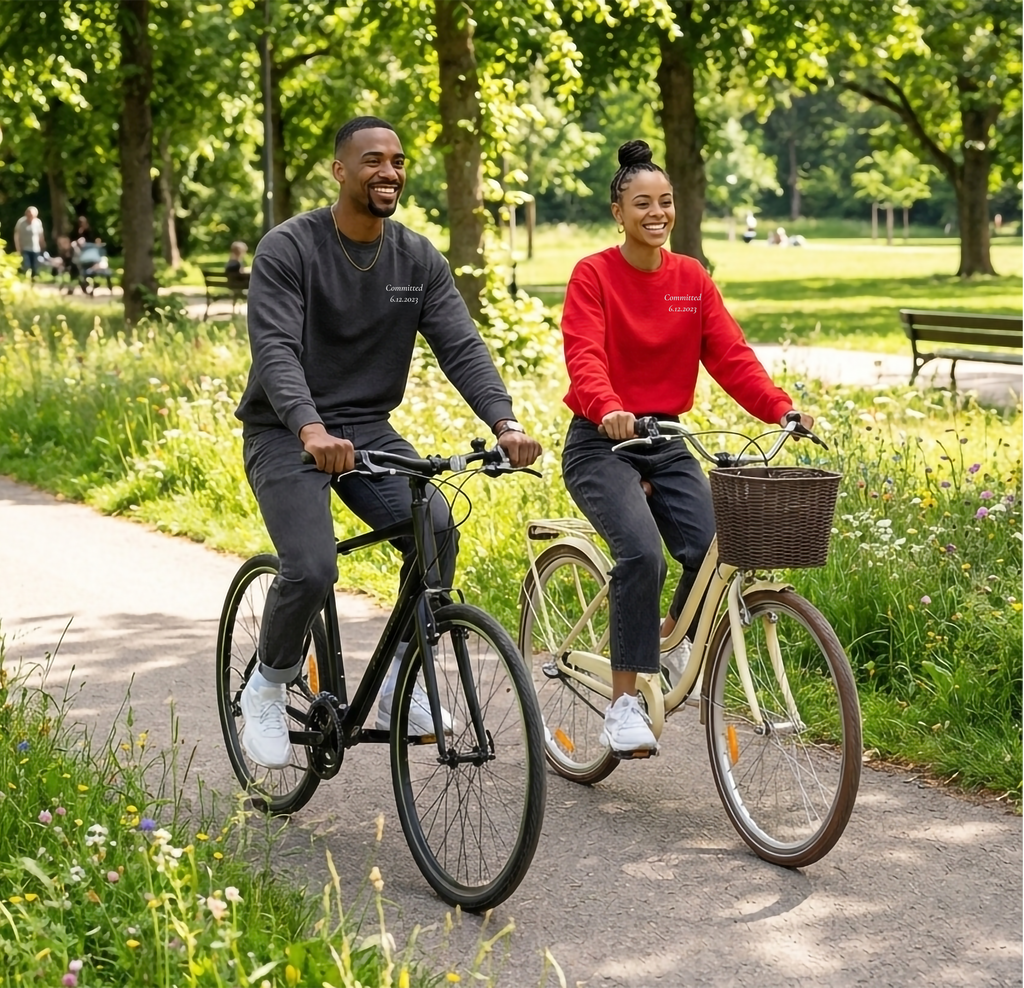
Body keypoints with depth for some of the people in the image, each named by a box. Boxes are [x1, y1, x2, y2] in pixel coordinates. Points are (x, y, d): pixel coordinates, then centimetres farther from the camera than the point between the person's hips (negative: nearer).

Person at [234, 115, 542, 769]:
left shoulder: (419, 260, 2)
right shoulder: (289, 249, -12)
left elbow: (461, 347, -7)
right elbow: (275, 350, -24)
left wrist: (505, 422, -26)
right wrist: (313, 430, -43)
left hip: (369, 429, 4)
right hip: (289, 434, -4)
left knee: (436, 530, -23)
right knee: (312, 569, -25)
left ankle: (399, 688, -4)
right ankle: (268, 689, 5)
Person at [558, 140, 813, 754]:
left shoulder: (692, 279, 7)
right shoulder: (594, 275, -7)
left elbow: (730, 355, -1)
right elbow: (585, 357, -21)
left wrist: (781, 409, -18)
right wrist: (609, 410, -41)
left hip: (665, 442, 5)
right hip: (601, 444, -4)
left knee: (713, 552, -17)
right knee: (642, 551, -28)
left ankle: (675, 641, 16)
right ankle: (624, 703, -17)